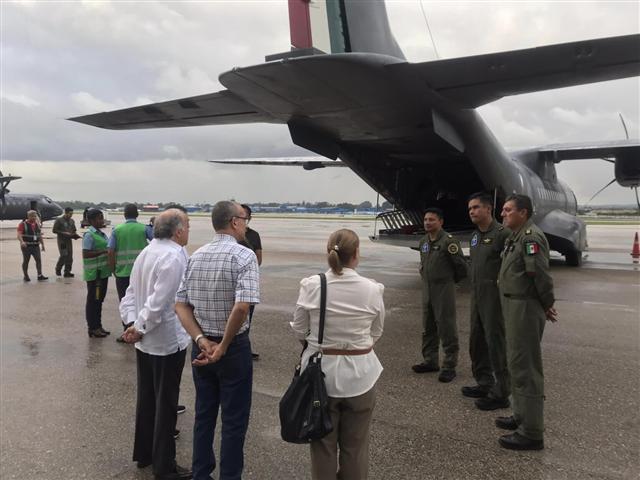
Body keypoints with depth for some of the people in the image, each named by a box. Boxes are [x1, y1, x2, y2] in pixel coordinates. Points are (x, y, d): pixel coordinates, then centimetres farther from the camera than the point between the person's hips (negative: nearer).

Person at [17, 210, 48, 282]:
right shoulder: (23, 224, -6)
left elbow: (40, 235, 20)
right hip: (26, 246, -5)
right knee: (26, 261, 4)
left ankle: (40, 276, -6)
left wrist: (42, 244, 18)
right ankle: (25, 276, 14)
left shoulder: (37, 224, 13)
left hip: (36, 246, 5)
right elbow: (19, 234, -16)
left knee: (38, 260, -5)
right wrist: (22, 242, -33)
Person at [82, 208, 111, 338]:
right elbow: (86, 254, -21)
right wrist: (103, 251, -21)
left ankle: (98, 326, 24)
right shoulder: (89, 235, -14)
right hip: (94, 273, -9)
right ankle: (92, 329, 9)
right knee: (93, 300, 1)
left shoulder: (101, 233, 14)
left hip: (103, 272, 9)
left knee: (99, 300, 15)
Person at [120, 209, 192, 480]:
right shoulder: (174, 257, -22)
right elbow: (159, 302, -26)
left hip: (145, 342, 9)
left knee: (146, 398, 20)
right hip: (168, 342, -9)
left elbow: (130, 294, 7)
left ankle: (143, 453, 34)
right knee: (166, 403, 4)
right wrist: (139, 328, -14)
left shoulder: (146, 253, 8)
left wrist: (131, 322, -2)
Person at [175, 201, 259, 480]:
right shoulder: (243, 255, -16)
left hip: (201, 347, 6)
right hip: (234, 348, -6)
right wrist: (223, 346, -17)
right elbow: (242, 307, -28)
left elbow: (180, 305, -1)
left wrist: (201, 340, -8)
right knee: (234, 421, 9)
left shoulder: (196, 256, 3)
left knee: (204, 415, 19)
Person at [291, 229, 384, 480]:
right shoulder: (372, 289, -12)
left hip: (320, 370, 0)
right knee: (354, 444, 18)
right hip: (359, 373, 0)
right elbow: (375, 333, 1)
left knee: (323, 443, 18)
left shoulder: (311, 285, -12)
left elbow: (299, 330, -2)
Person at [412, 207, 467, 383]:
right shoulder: (423, 242, 9)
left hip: (444, 290, -8)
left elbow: (461, 266, -9)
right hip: (426, 290, 8)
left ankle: (449, 367, 6)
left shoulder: (449, 241, -14)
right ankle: (430, 361, 27)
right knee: (428, 329, 15)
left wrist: (450, 280, 2)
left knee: (447, 329, -2)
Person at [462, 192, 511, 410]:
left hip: (494, 295, -9)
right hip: (476, 294, 9)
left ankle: (500, 394, 9)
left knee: (496, 343, -2)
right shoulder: (474, 236, 14)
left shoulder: (502, 233, -14)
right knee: (476, 341, 16)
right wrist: (473, 282, 16)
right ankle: (484, 384, 30)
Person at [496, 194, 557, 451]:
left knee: (525, 367, -5)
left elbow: (540, 273, -24)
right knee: (517, 363, 20)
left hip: (526, 307, -11)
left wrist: (547, 303, -12)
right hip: (514, 306, 11)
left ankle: (531, 433, 4)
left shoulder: (531, 236, -17)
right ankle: (522, 416, 35)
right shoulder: (516, 237, 15)